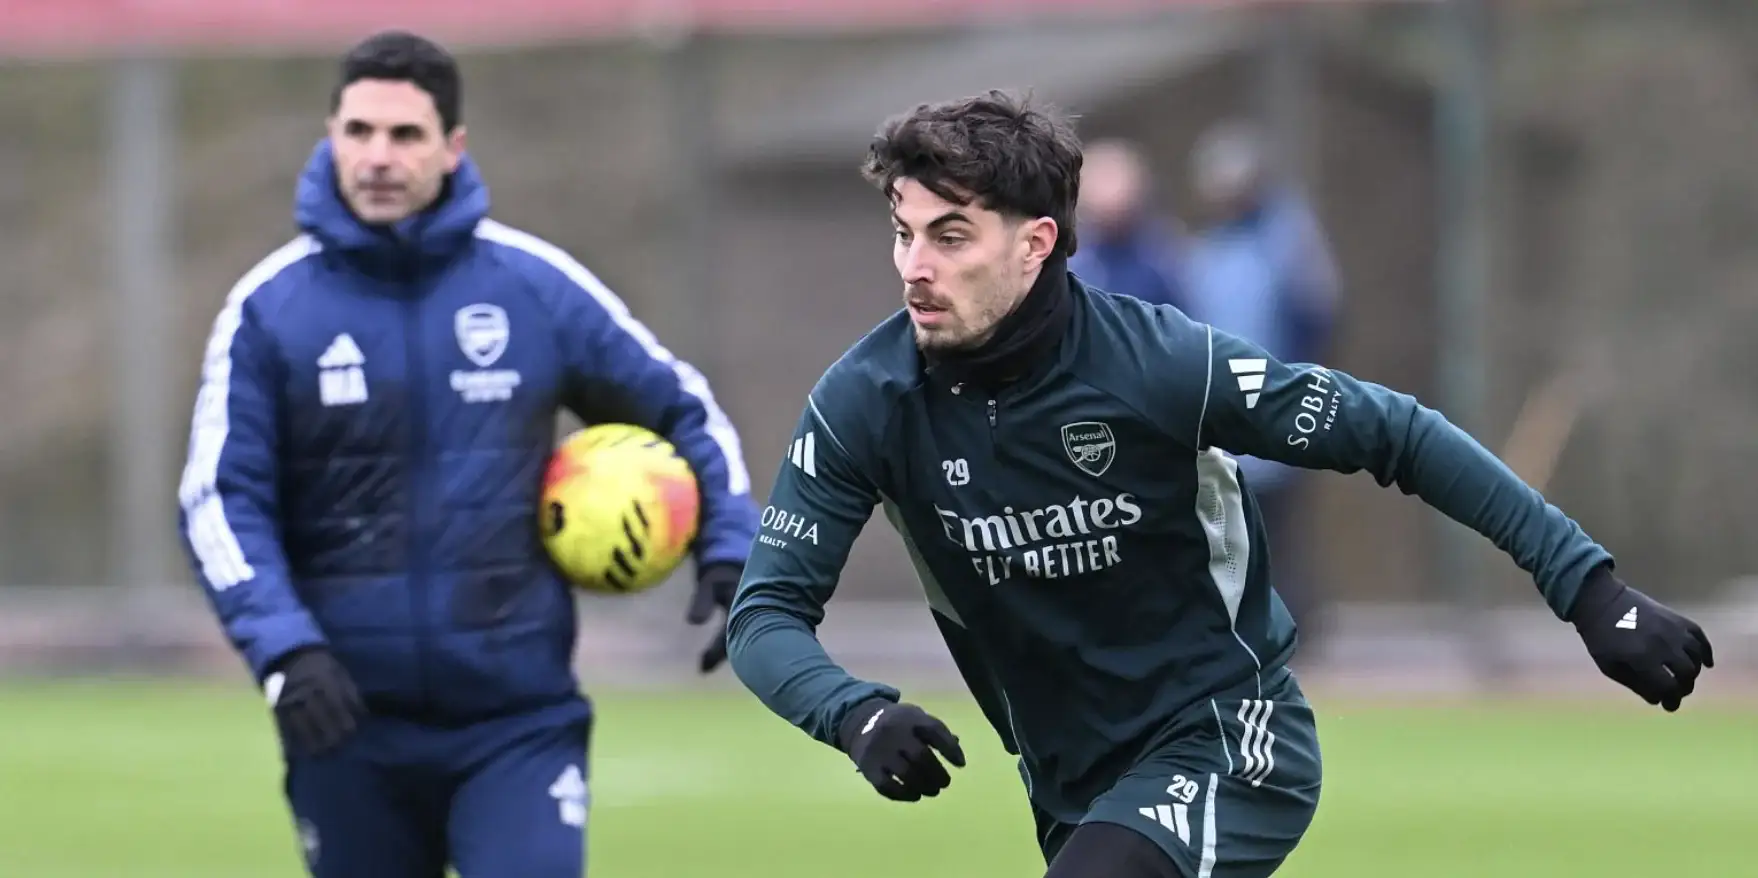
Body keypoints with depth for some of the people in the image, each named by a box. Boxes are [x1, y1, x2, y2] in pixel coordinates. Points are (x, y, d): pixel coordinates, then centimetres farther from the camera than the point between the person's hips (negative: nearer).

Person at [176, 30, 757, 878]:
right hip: (349, 725, 1)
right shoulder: (270, 307, -2)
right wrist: (282, 648, -18)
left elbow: (681, 408, 13)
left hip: (519, 720, -1)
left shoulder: (536, 285, 1)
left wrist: (731, 552, 0)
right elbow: (220, 499, -4)